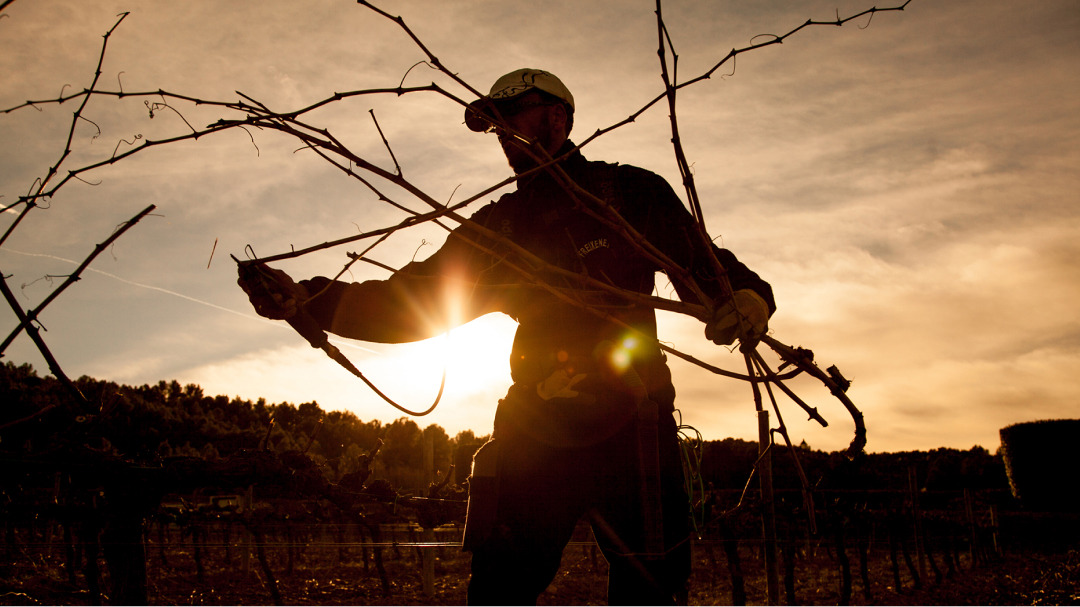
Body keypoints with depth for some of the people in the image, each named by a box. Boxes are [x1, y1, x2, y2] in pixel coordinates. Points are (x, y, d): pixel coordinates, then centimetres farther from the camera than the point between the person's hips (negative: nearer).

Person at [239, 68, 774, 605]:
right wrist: (308, 299, -5)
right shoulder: (498, 224, 15)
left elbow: (707, 268, 6)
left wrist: (749, 296, -19)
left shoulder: (630, 192, 6)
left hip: (630, 429, -3)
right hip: (535, 431, 3)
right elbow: (409, 302, 9)